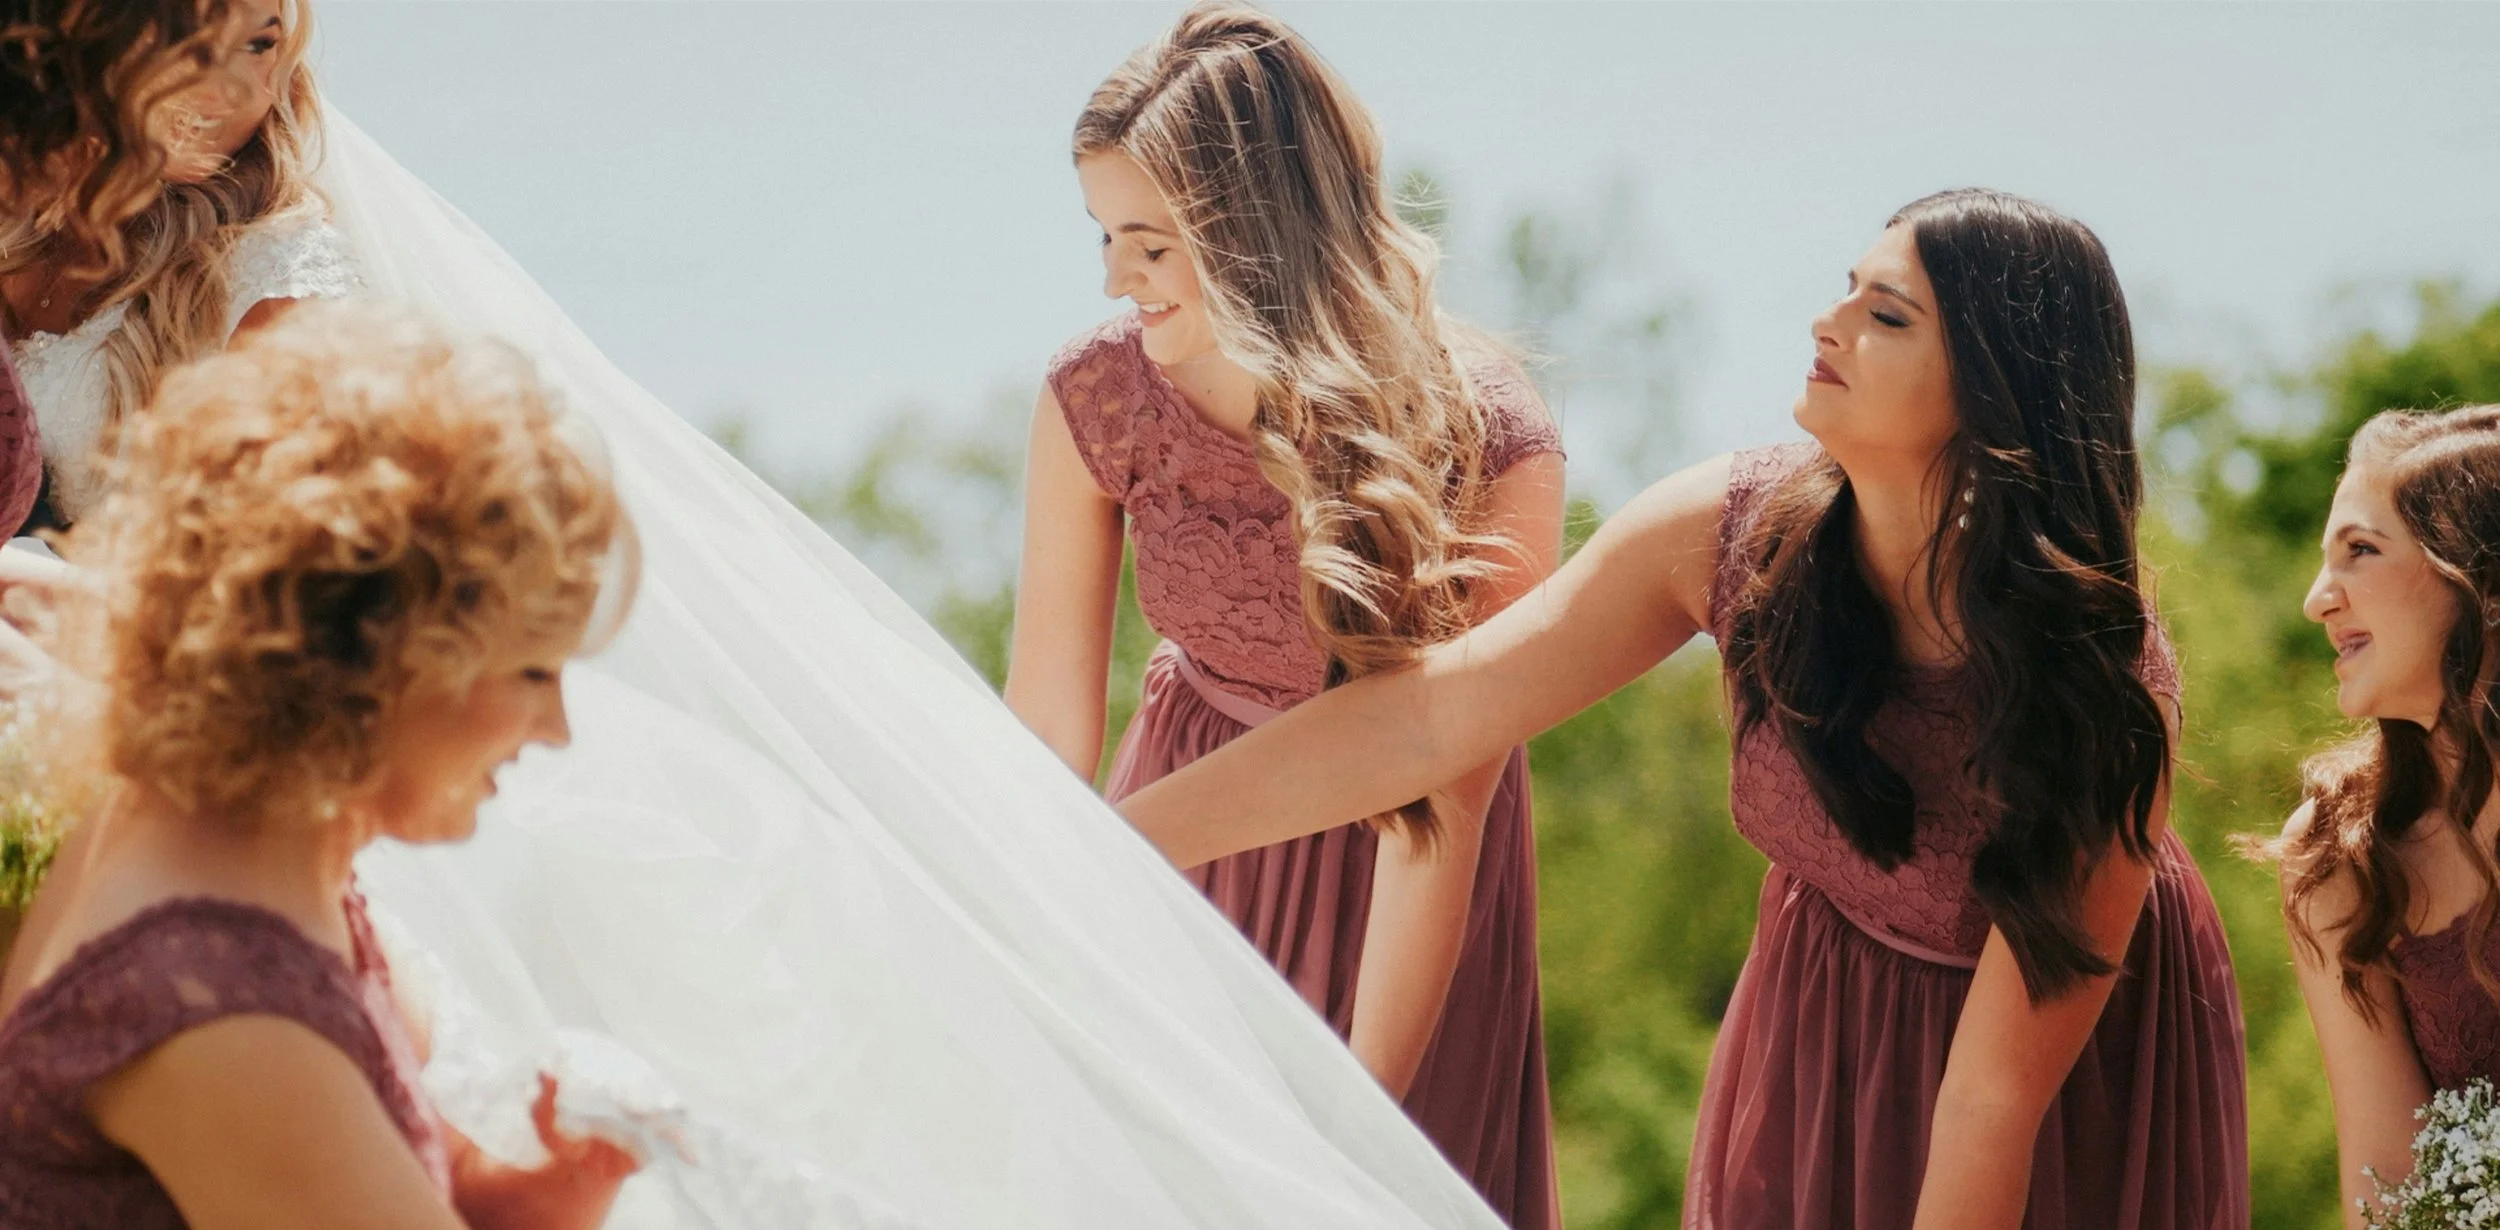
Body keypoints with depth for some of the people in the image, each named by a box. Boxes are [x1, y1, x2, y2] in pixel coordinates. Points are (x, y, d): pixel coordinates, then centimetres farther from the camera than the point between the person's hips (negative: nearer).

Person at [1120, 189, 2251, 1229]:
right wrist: (1109, 839, -28)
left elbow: (2000, 1090, -30)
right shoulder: (1734, 532, -24)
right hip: (1821, 1006, 3)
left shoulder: (2103, 683, -34)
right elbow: (1429, 715, -23)